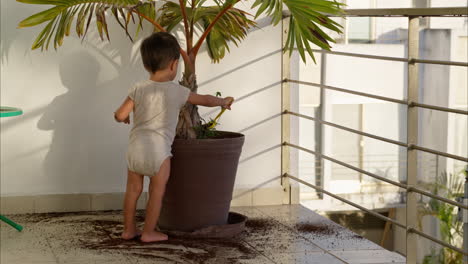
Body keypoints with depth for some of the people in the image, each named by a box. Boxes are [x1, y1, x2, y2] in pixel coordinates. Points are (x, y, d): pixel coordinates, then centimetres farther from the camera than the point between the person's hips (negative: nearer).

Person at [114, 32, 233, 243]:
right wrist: (223, 102, 31)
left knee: (133, 190, 14)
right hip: (159, 150, -4)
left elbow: (121, 115, -1)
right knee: (156, 193, 7)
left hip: (135, 147, 4)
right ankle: (149, 232, 12)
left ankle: (128, 229, 24)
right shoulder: (177, 91, -1)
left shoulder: (138, 89, 2)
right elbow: (205, 100, 12)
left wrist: (122, 116, 23)